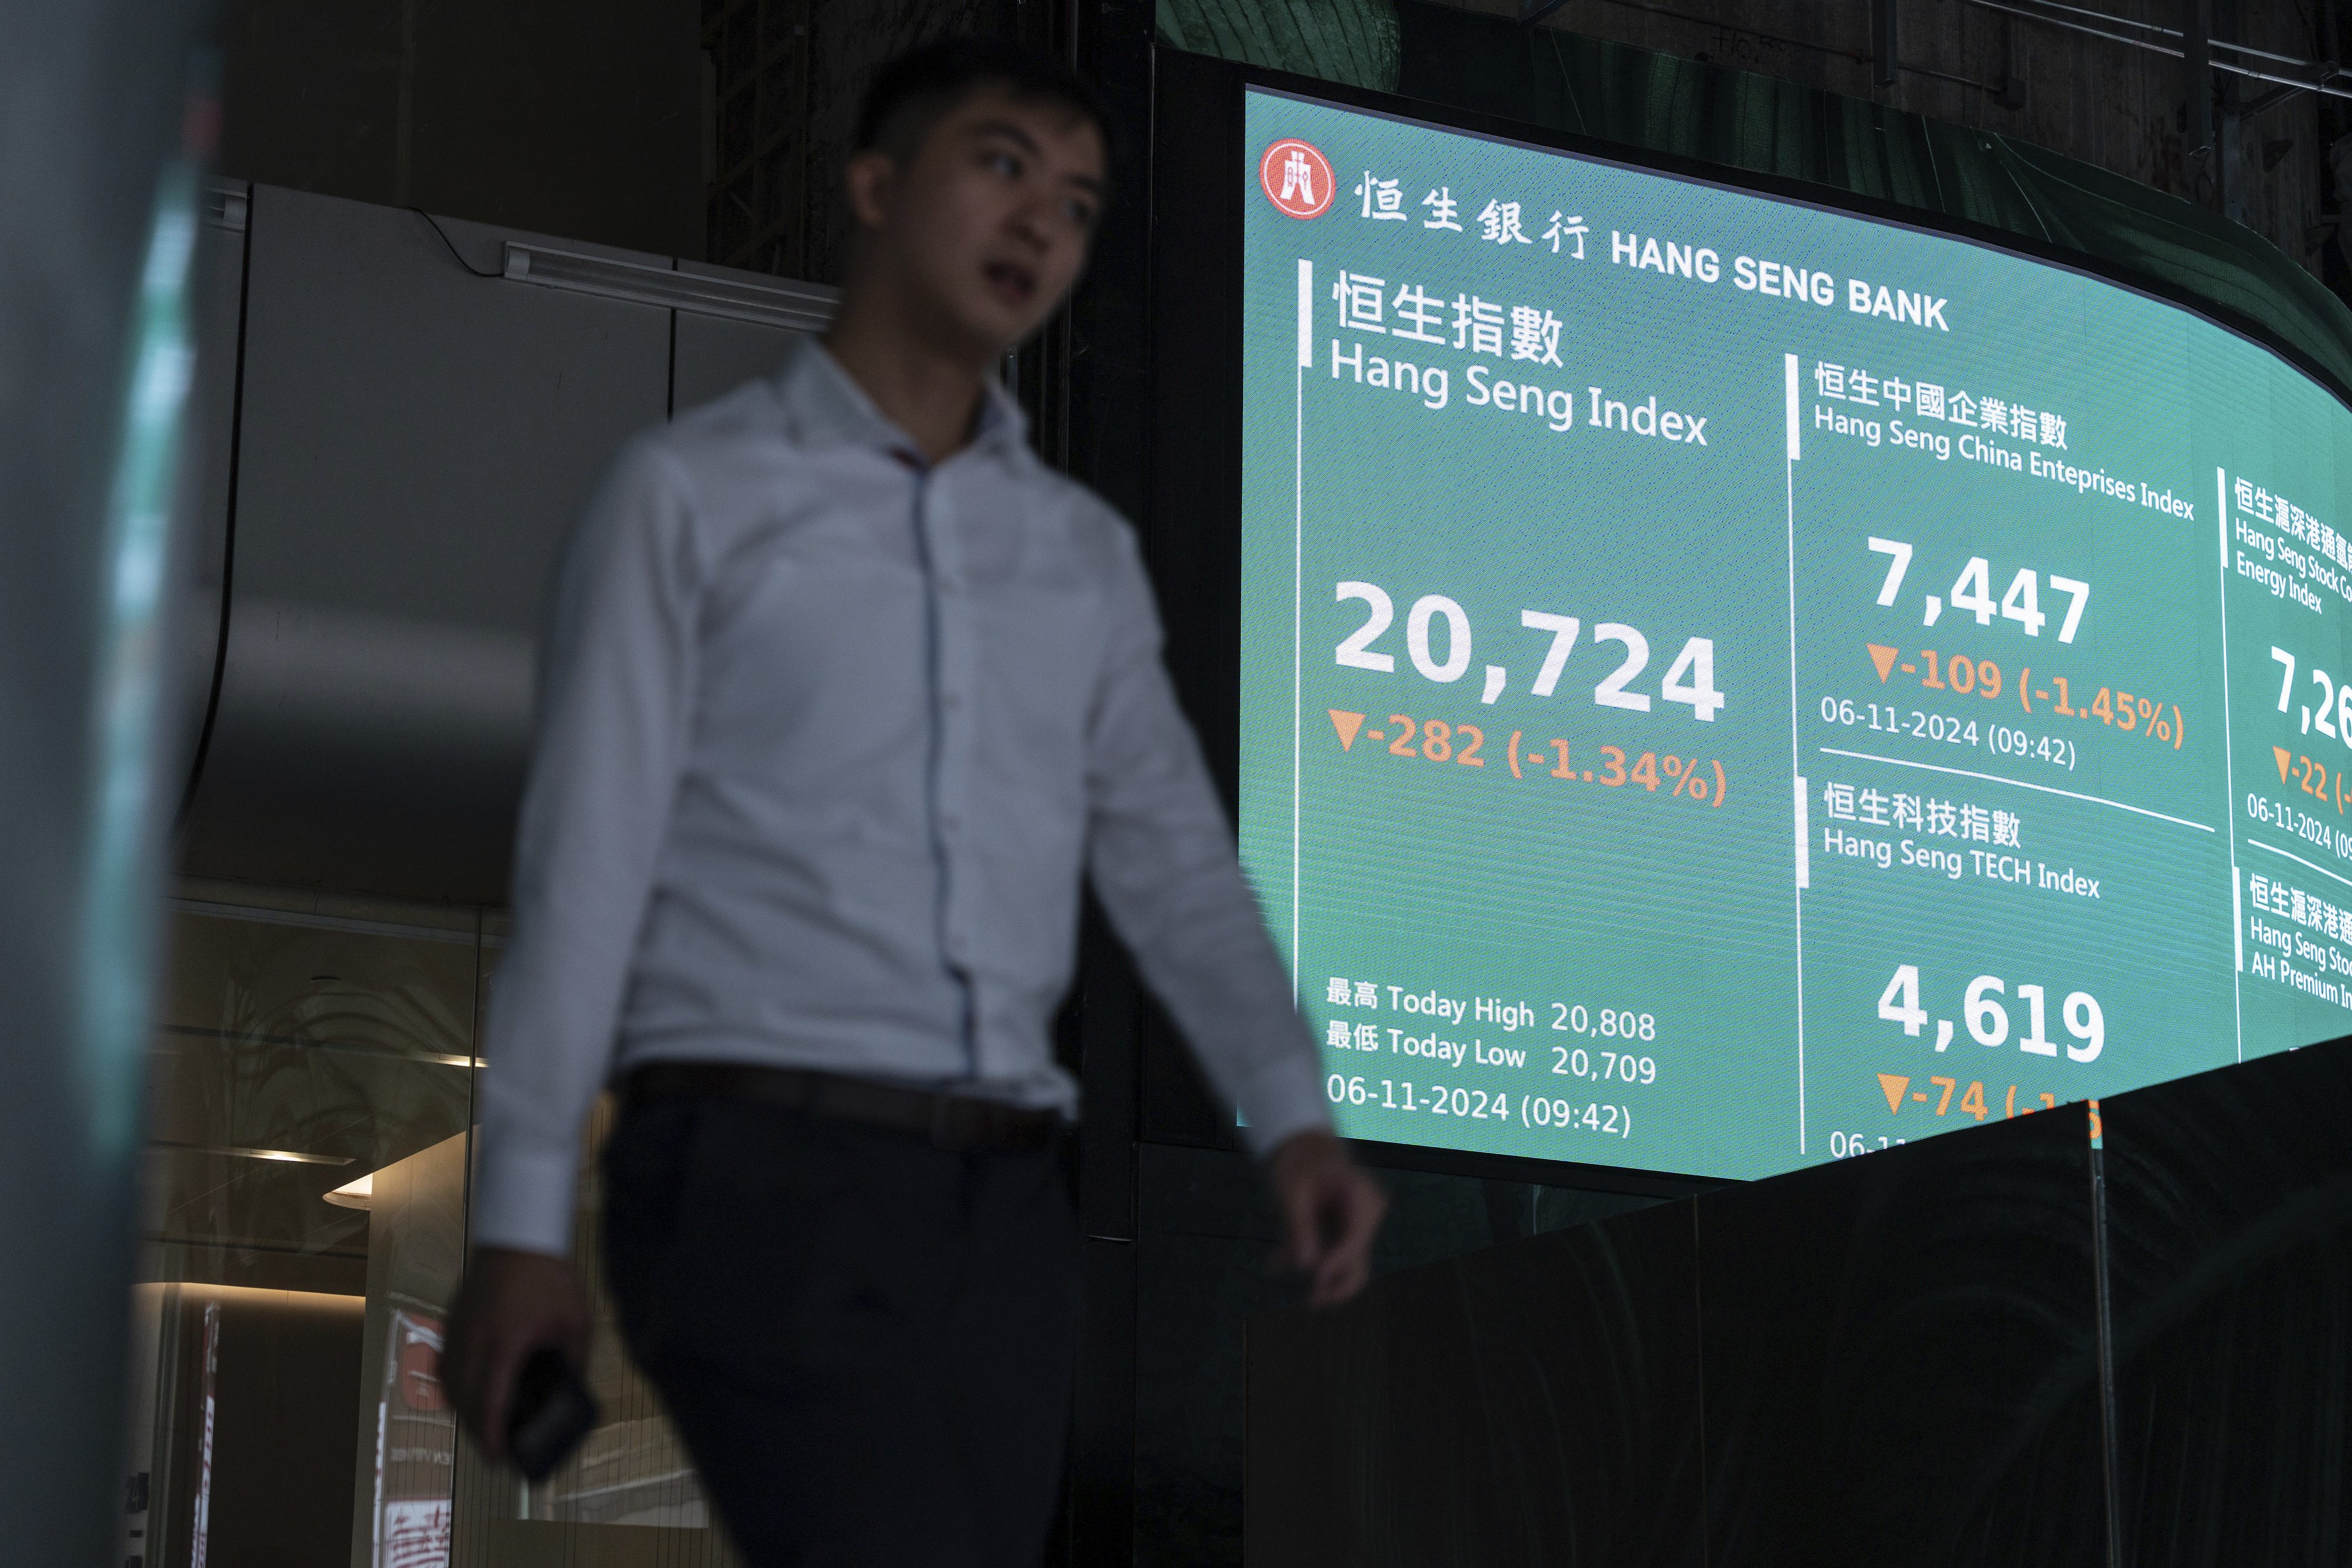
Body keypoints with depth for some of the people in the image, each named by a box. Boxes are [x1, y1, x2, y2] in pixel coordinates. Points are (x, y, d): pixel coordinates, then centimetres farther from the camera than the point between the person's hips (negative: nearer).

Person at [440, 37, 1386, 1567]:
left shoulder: (1086, 554, 17)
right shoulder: (694, 493, 3)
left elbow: (1174, 861, 10)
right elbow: (587, 858, -2)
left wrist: (1294, 1117, -7)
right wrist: (523, 1220, -7)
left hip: (1004, 1199, 5)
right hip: (763, 1168, -5)